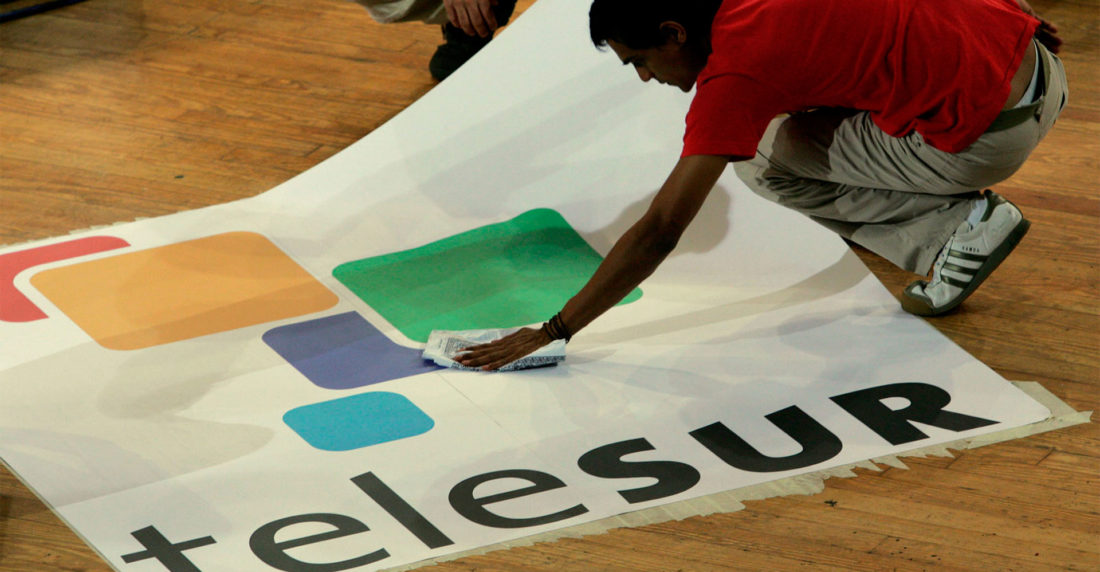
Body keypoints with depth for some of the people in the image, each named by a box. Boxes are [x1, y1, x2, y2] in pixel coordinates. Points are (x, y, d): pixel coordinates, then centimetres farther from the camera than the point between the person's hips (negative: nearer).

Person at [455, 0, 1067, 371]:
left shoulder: (733, 76, -15)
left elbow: (659, 233, -14)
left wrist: (553, 332, -10)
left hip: (991, 136, -9)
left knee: (769, 161, 3)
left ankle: (962, 226, -1)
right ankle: (966, 222, 16)